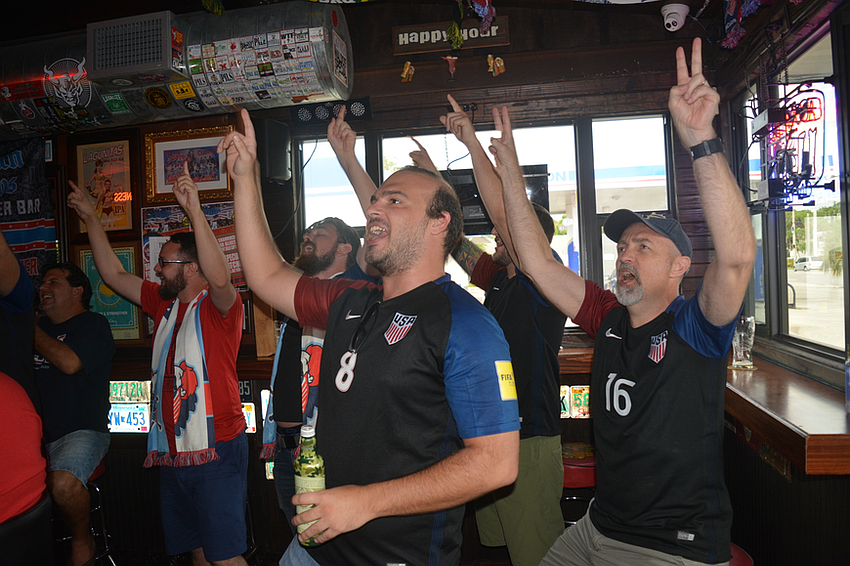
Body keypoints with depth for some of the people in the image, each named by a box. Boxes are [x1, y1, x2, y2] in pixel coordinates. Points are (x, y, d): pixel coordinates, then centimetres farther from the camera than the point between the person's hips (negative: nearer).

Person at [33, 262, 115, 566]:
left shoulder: (93, 324, 2)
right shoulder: (42, 326, 22)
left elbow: (69, 362, -15)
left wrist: (31, 330, -5)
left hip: (82, 431, -6)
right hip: (37, 433, 6)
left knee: (62, 482, -32)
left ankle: (82, 539, -5)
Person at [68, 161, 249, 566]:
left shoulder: (218, 305, -9)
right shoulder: (165, 303, 14)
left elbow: (221, 278, -31)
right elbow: (114, 276, 20)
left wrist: (195, 210, -34)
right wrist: (91, 219, 19)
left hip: (215, 450, -8)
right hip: (171, 452, 8)